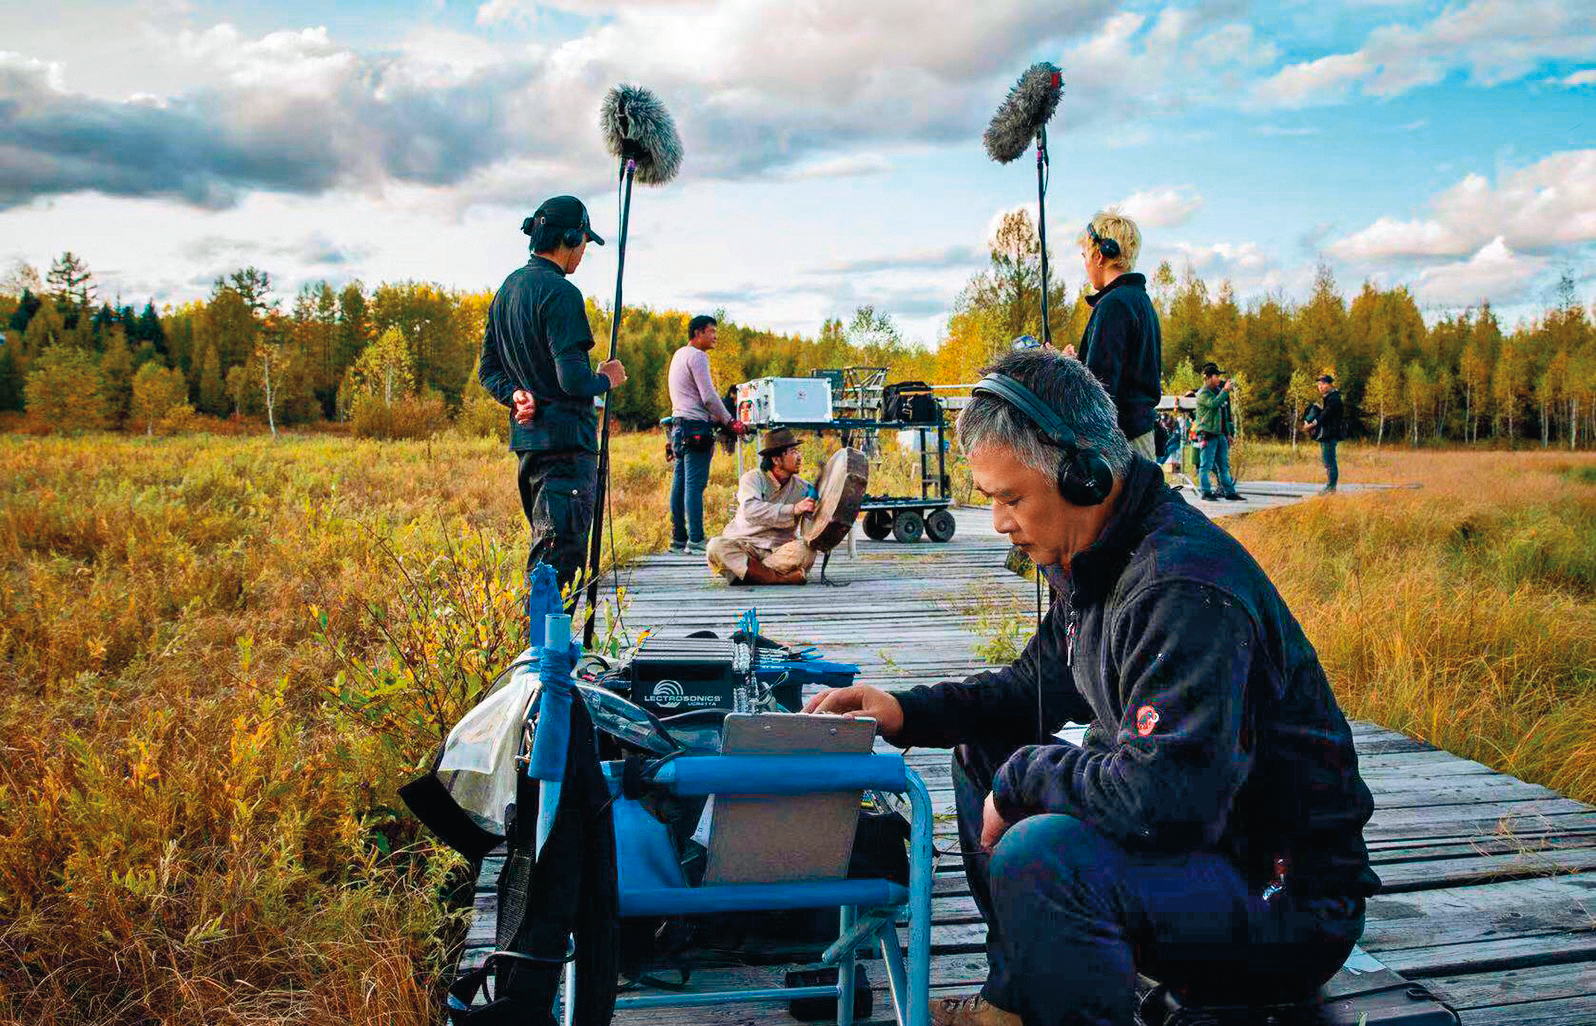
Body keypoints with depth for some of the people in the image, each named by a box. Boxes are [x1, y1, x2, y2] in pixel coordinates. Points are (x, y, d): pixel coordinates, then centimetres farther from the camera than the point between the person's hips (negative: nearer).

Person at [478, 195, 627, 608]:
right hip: (565, 439, -9)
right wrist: (606, 378, -2)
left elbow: (488, 369, 17)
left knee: (545, 548, 17)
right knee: (560, 552, -8)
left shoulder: (507, 289, 15)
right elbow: (572, 380, -20)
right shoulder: (561, 293, -14)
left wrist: (516, 394, 2)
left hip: (526, 436, 9)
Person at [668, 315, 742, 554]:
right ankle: (695, 541, -12)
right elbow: (709, 396, -14)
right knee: (695, 483, -11)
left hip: (679, 425, 10)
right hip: (695, 425, -10)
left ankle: (678, 539, 11)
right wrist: (730, 421, -6)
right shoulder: (696, 356, -9)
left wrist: (718, 419, 23)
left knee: (681, 483, 9)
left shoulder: (679, 354, 21)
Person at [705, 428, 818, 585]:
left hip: (778, 551, 2)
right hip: (741, 546, -2)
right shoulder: (753, 478, -4)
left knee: (806, 550, -28)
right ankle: (781, 578, -35)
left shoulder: (803, 488, 7)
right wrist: (794, 509, -28)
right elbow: (751, 510, -24)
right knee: (716, 546, -33)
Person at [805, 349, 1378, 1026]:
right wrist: (906, 711, 3)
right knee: (982, 750, 13)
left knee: (1038, 856, -35)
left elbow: (1161, 798, -36)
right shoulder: (1092, 559, 3)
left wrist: (1021, 777, -20)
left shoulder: (1186, 592, -29)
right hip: (1194, 835, 10)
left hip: (1290, 900, -10)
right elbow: (1039, 684, 16)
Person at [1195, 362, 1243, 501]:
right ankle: (1206, 492, 0)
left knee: (1223, 465, 10)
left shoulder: (1218, 391, 19)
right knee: (1206, 465, -4)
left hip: (1221, 434, 8)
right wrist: (1225, 390, -22)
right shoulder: (1202, 393, -7)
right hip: (1208, 434, -8)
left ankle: (1229, 492, 12)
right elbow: (1214, 403, -27)